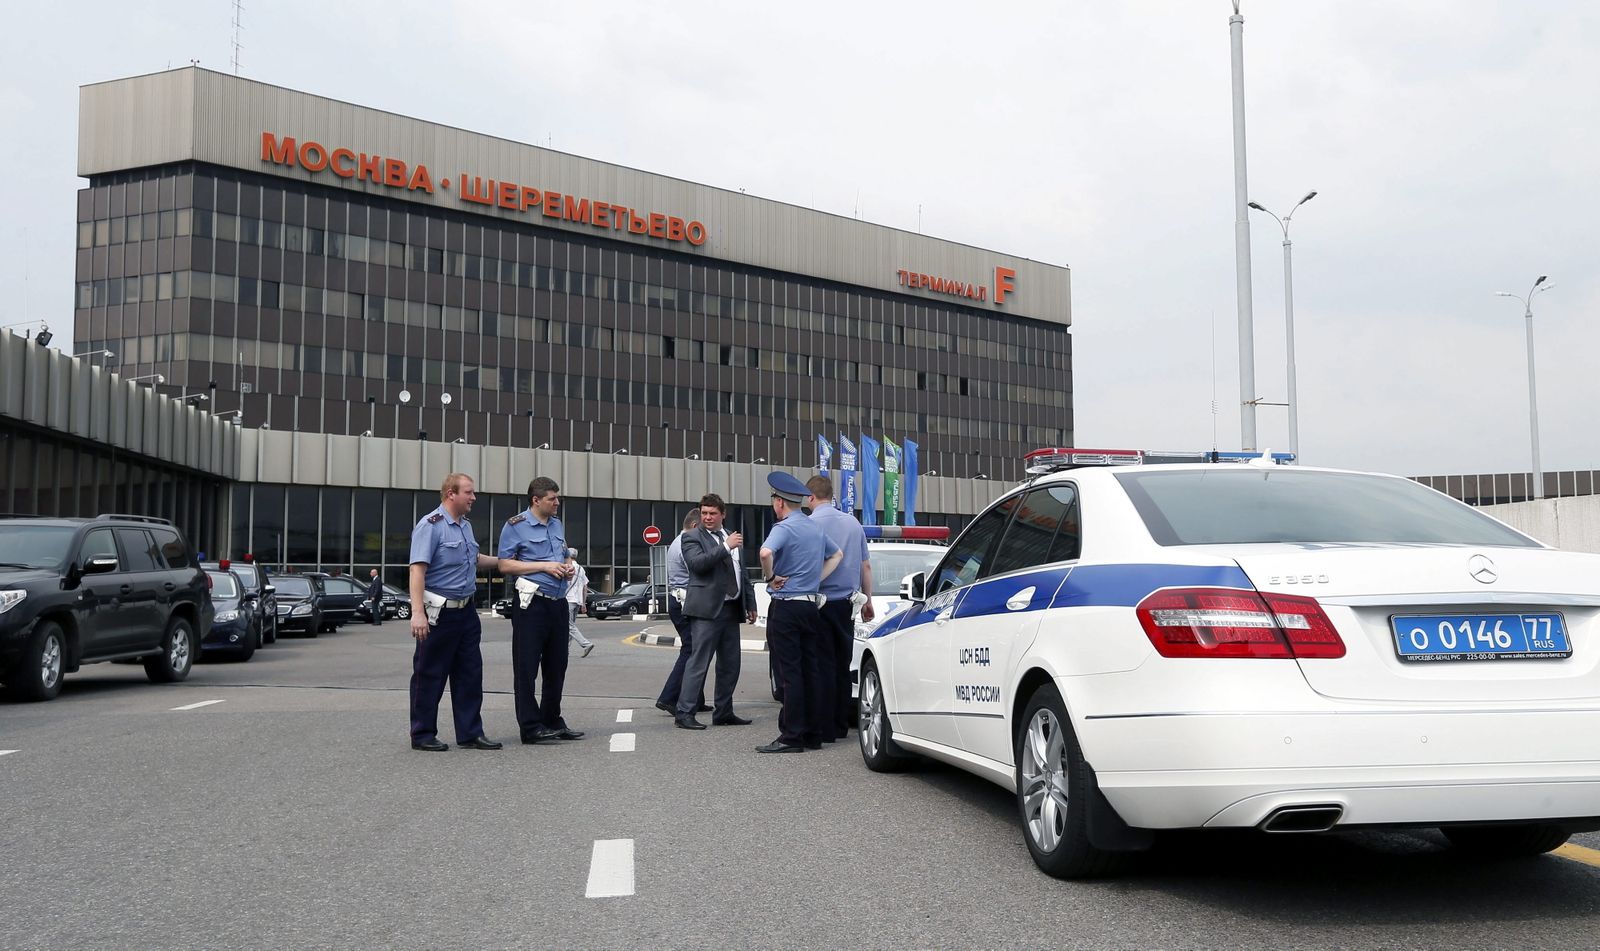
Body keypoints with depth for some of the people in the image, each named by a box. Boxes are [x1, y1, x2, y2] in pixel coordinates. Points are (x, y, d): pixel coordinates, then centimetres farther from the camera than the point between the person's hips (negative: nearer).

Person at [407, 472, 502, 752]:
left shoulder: (465, 526, 13)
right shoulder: (431, 525, -14)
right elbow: (418, 569, -22)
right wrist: (417, 613, -30)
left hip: (467, 611, 8)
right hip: (439, 613, -8)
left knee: (470, 674, 10)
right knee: (430, 676, 3)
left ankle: (470, 733, 17)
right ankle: (422, 735, 13)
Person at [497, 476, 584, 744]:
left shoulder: (558, 526, 16)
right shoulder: (516, 526, -5)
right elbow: (505, 565, -11)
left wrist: (567, 570, 5)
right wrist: (544, 566, -16)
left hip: (558, 602, 7)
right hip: (531, 604, -7)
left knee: (556, 666, 12)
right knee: (527, 668, -2)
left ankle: (552, 721, 23)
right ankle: (530, 727, 2)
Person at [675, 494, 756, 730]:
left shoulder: (732, 537, 18)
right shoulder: (692, 538, -1)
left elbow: (743, 574, 22)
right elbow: (697, 563, -21)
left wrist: (751, 605, 18)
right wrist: (726, 547, -20)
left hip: (731, 609, 7)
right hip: (707, 609, -7)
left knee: (730, 664, 10)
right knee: (698, 662, -9)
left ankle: (723, 712, 20)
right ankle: (684, 713, -6)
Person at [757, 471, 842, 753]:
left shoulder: (784, 527, -12)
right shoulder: (815, 528, 14)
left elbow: (766, 553, -32)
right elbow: (837, 554, 30)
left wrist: (770, 577, -14)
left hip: (786, 606, -8)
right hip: (811, 605, 8)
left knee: (789, 671, -6)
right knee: (810, 669, 9)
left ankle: (791, 737, -5)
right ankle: (814, 733, 13)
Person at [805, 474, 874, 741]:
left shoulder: (810, 524, -10)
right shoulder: (853, 523, 9)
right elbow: (866, 565, 14)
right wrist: (868, 599, 21)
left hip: (821, 604, -5)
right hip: (847, 602, 5)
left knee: (823, 665, -1)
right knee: (843, 665, 12)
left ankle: (826, 729, 0)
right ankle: (841, 726, 18)